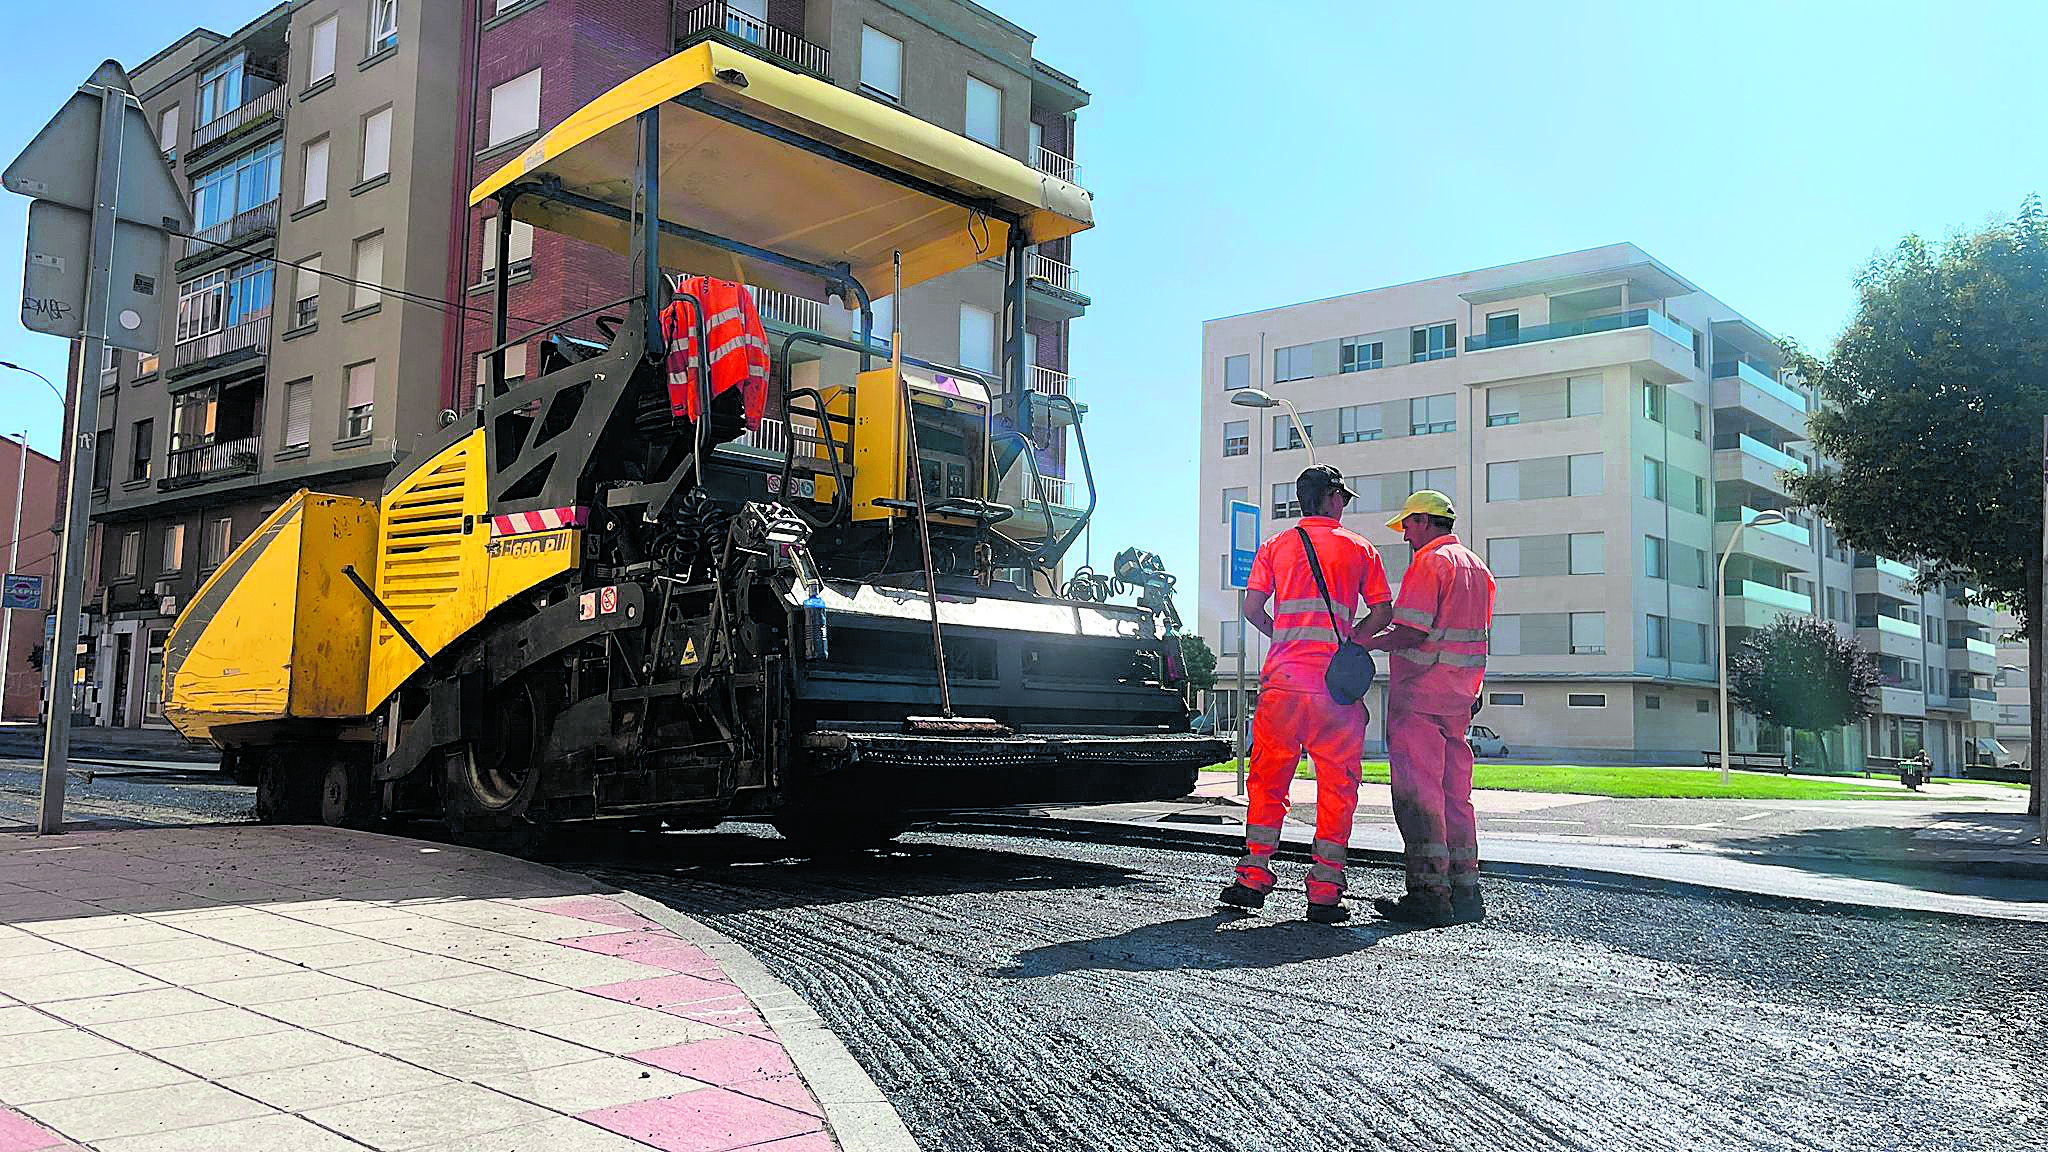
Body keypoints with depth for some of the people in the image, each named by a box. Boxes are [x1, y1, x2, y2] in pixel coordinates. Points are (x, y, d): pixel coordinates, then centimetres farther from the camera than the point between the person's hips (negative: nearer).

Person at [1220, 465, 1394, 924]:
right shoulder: (1360, 548, 9)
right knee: (1336, 784, 4)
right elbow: (1383, 613, 5)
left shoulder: (1275, 546, 11)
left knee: (1268, 780, 10)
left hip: (1282, 679, 2)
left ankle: (1254, 877, 9)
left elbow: (1252, 608, 3)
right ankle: (1325, 891, 2)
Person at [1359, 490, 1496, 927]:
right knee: (1455, 792, 12)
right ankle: (1464, 890, 14)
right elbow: (1474, 634, 19)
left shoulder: (1429, 562, -10)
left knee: (1417, 793, -6)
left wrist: (1368, 644, -9)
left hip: (1420, 692, -9)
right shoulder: (1477, 566, 17)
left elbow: (1412, 632, -19)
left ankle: (1429, 894, -8)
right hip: (1459, 695, 9)